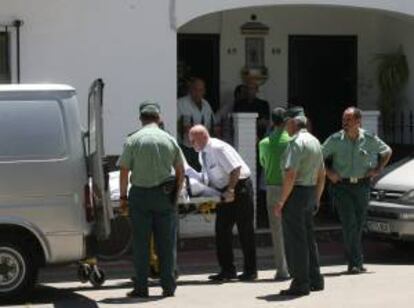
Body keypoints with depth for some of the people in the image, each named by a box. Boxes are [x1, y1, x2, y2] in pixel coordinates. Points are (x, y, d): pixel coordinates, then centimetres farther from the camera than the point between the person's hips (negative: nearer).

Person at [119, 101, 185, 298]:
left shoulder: (133, 140, -4)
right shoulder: (169, 140, 4)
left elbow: (124, 171, -5)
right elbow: (180, 171, 9)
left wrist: (123, 196, 3)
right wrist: (175, 193, 20)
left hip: (140, 194, -2)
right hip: (164, 195, 2)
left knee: (140, 243, 3)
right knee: (166, 242, 7)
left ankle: (141, 287, 3)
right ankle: (168, 286, 9)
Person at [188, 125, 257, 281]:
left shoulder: (219, 148, -22)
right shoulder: (202, 152, 5)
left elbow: (236, 169, -25)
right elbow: (208, 174, 15)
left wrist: (230, 190, -28)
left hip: (239, 187, -9)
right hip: (224, 189, 9)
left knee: (245, 230, -1)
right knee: (222, 230, 4)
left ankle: (250, 270, 6)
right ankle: (227, 270, 10)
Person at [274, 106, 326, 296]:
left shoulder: (297, 143, -16)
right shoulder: (315, 141, 14)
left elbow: (290, 175, -23)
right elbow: (322, 174, 19)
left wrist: (280, 202, -18)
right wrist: (316, 199, 25)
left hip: (295, 194, -9)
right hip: (310, 193, 9)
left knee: (295, 240, -4)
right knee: (308, 238, 16)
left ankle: (300, 284, -1)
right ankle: (315, 280, 22)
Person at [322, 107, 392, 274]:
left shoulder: (369, 139, 0)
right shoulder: (335, 140, -4)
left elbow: (387, 151, 17)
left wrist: (378, 169, 6)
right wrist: (328, 172, -4)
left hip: (362, 186, 2)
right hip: (341, 186, -2)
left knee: (359, 224, 7)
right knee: (349, 224, -11)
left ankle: (355, 261, 19)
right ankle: (355, 262, -10)